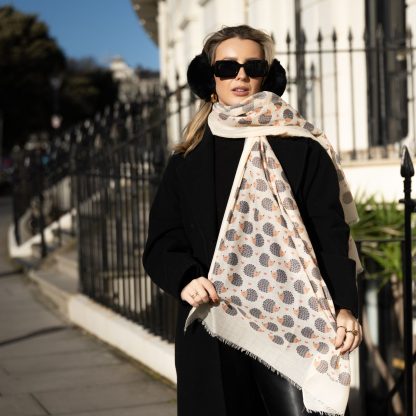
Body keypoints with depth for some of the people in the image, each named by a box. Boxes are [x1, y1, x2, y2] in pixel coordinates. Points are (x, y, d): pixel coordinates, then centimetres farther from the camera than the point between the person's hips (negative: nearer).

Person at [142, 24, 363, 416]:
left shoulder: (303, 148, 6)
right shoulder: (187, 162, 13)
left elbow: (331, 234, -2)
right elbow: (161, 243, 9)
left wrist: (344, 307, -16)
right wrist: (185, 279, -12)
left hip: (291, 324, -2)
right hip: (212, 332, 2)